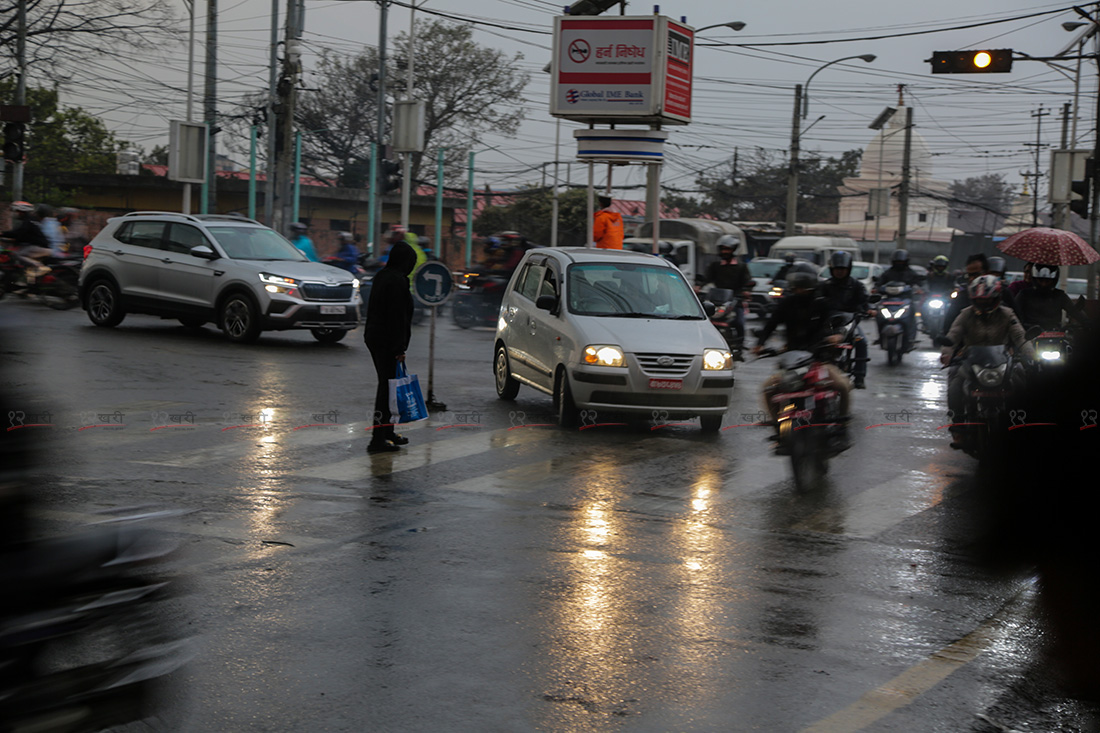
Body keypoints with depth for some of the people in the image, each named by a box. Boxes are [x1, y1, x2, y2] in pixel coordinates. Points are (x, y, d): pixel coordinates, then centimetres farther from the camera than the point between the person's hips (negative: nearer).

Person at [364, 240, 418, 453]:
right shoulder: (397, 281, -16)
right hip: (387, 341, -10)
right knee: (388, 386, -7)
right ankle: (378, 439, -8)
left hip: (374, 337, 10)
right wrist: (399, 348, -18)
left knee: (386, 384, 18)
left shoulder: (381, 276, 13)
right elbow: (398, 316, -19)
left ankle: (387, 432, 28)